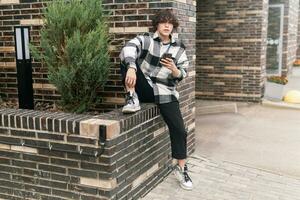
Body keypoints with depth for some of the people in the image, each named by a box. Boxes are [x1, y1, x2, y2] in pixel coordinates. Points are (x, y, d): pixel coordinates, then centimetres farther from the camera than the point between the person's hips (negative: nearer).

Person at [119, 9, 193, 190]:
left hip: (165, 92, 2)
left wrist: (174, 70, -20)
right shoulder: (145, 39, -3)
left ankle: (181, 168, 9)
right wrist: (131, 68, -45)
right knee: (128, 61, -23)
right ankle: (132, 99, -19)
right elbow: (128, 49, -24)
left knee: (179, 128, -9)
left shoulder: (179, 48, 5)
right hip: (144, 87, -1)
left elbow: (182, 75, 4)